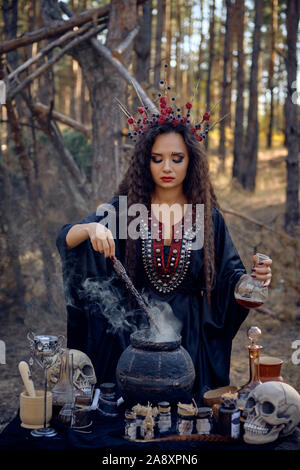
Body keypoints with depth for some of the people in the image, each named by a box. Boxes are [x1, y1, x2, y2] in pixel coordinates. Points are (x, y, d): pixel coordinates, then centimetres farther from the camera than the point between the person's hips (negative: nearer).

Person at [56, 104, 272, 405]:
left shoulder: (207, 216, 2)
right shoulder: (125, 208, -1)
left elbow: (230, 277, 4)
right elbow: (66, 239, -10)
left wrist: (255, 276, -17)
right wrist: (91, 228, -31)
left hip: (187, 340, 1)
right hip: (129, 337, 0)